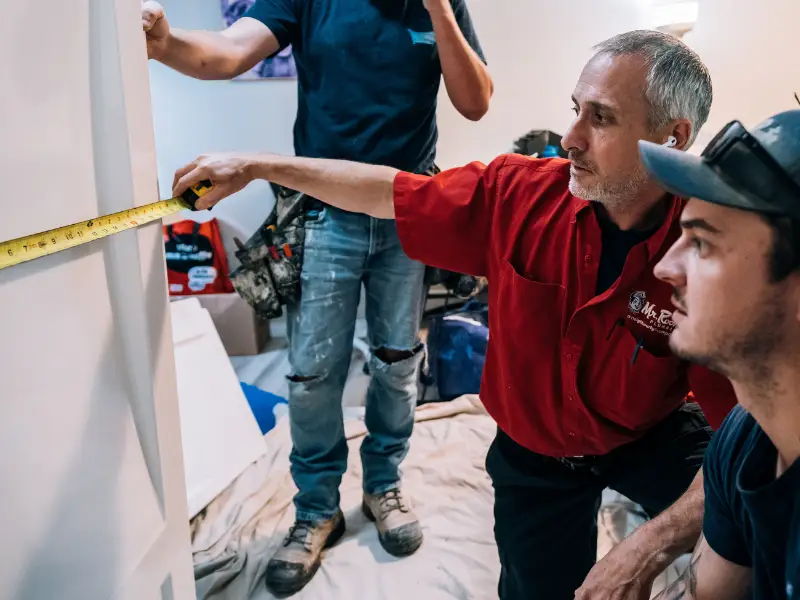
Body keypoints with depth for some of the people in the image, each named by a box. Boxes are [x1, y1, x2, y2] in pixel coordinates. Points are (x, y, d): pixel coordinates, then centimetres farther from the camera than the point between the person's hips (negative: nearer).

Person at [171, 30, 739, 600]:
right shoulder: (518, 193, -19)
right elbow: (390, 192, -7)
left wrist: (648, 550, -37)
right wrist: (257, 165, -7)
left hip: (653, 439, -1)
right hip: (534, 452, 2)